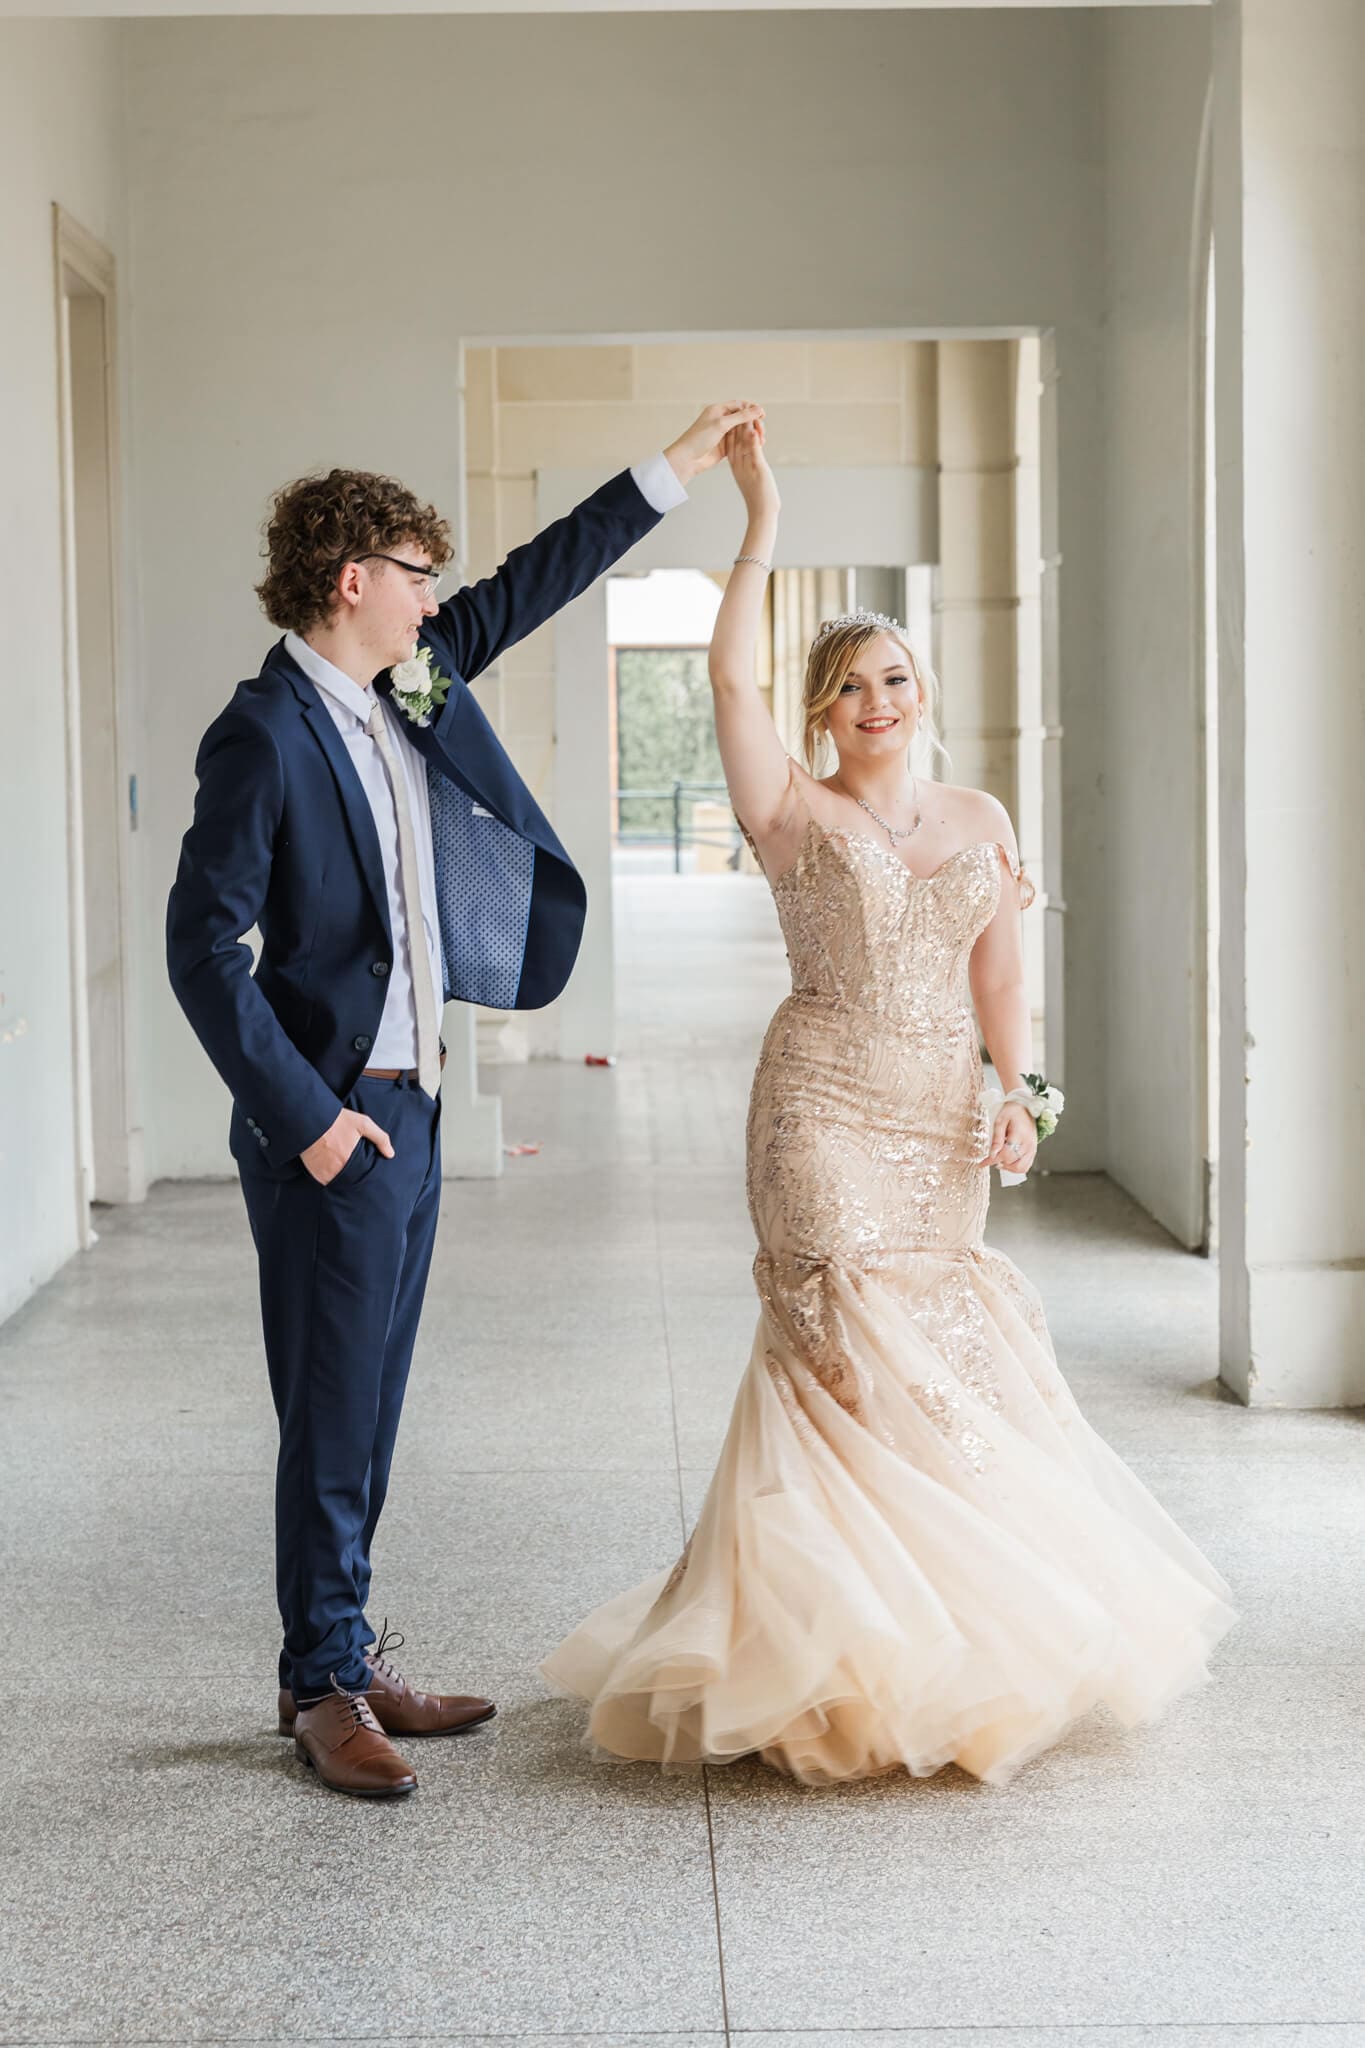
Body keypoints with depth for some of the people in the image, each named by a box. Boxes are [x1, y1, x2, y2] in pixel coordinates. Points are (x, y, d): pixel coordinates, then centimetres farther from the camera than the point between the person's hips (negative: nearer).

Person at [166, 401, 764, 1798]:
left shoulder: (412, 677, 8)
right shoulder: (264, 737, -15)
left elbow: (534, 582, 20)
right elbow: (202, 948, -17)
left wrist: (673, 470, 21)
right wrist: (306, 1117, -17)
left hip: (406, 1105, 8)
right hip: (330, 1121, -8)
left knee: (368, 1408, 14)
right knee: (331, 1414, -1)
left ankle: (347, 1656, 24)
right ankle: (323, 1688, 10)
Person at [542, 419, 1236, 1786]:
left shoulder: (981, 822, 12)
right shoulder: (796, 814, 0)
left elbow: (998, 977, 11)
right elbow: (729, 675, -11)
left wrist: (1021, 1094, -2)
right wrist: (760, 518, -11)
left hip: (941, 1120, 4)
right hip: (823, 1111, -4)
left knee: (948, 1361, 5)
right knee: (858, 1364, -9)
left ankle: (970, 1644, 18)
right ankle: (860, 1654, -1)